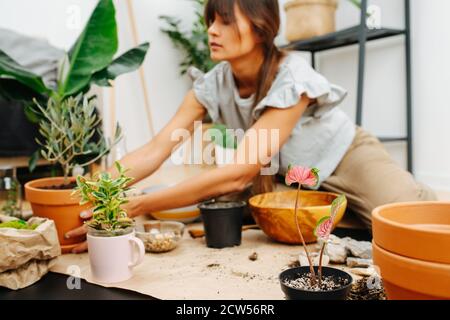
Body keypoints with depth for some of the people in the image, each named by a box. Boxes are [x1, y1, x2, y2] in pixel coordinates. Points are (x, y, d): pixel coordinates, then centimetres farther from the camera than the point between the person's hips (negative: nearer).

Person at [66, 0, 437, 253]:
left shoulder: (292, 78, -32)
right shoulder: (213, 85, -15)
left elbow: (238, 174, -38)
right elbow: (155, 151, -21)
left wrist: (135, 207, -43)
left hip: (347, 161, -7)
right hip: (291, 180, 7)